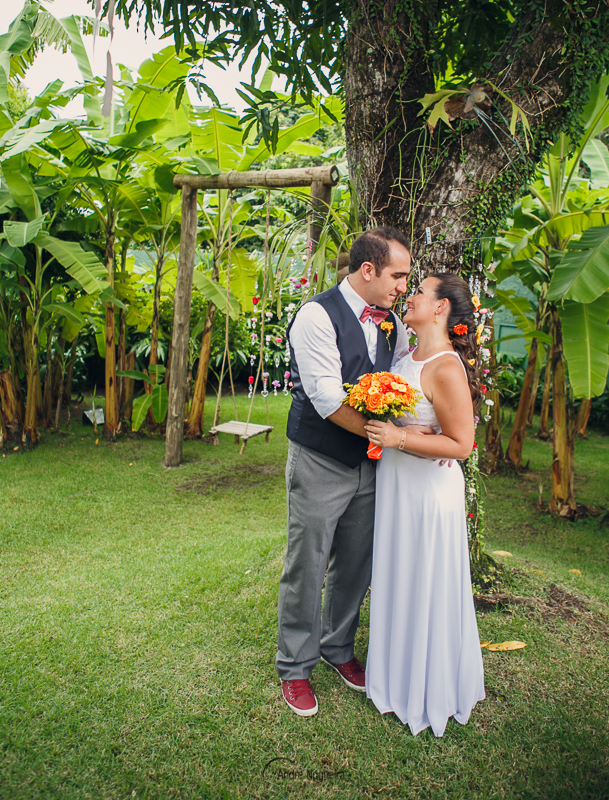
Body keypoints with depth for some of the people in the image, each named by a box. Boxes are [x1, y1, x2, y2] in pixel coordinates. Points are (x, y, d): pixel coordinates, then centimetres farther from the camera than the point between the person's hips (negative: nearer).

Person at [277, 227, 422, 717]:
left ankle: (338, 649, 40)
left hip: (369, 465, 6)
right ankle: (295, 667, 27)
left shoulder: (391, 323, 7)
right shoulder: (317, 316, -15)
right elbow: (328, 400, -22)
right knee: (306, 569, 6)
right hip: (320, 465, -6)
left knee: (356, 566, 17)